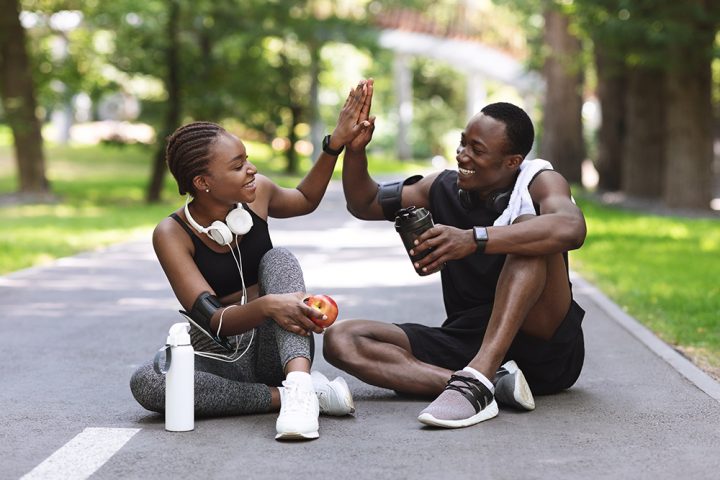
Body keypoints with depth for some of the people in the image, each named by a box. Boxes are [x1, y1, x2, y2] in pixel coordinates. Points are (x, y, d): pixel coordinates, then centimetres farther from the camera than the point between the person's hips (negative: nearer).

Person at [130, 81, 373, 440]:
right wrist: (267, 306, -45)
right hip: (219, 358, -3)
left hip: (274, 350, 3)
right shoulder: (172, 235, -15)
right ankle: (285, 397, -35)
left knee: (277, 259, -23)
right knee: (145, 383, -33)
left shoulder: (257, 194, -2)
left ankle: (298, 383, -45)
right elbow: (214, 320, -25)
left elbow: (305, 199, 24)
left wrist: (336, 142, 12)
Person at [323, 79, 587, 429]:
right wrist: (354, 150, -3)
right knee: (341, 339, -14)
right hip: (466, 344, 5)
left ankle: (475, 381, -40)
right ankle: (493, 383, -31)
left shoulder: (538, 182, -7)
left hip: (547, 347, -5)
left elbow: (571, 228, -32)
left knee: (527, 229, -28)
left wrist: (474, 239, -42)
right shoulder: (443, 187, 7)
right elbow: (364, 205, 17)